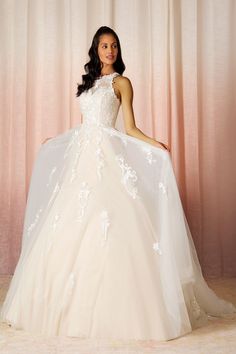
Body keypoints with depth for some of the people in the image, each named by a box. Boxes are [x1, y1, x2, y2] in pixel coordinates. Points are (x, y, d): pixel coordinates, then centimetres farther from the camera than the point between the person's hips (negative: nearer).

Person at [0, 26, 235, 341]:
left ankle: (116, 308, -4)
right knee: (72, 229, 4)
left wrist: (155, 145, -17)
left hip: (106, 156, -6)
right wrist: (56, 140, 32)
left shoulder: (121, 82, 5)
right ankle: (77, 304, 15)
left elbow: (130, 128, -1)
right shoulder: (88, 82, 20)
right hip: (82, 154, 6)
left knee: (107, 226, -12)